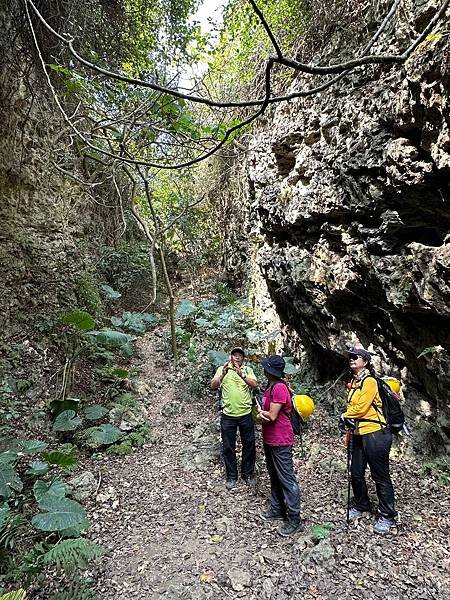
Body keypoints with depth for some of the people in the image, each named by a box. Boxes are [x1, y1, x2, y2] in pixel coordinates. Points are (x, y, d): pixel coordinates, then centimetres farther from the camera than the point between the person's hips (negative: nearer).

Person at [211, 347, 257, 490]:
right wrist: (223, 374, -27)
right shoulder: (222, 369, 2)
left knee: (249, 445, 11)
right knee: (228, 447, 8)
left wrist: (241, 374, -28)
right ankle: (231, 477, 24)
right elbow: (213, 386, -9)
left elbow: (254, 384, -12)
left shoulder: (248, 370, 4)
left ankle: (248, 474, 29)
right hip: (228, 415, -1)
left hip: (246, 414, 1)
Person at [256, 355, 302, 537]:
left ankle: (294, 520, 10)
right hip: (269, 440, 10)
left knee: (287, 480, 0)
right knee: (274, 477, 20)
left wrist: (260, 414, -4)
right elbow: (264, 411, 9)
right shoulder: (270, 387, 9)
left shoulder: (279, 387, -22)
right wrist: (261, 414, -13)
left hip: (280, 442, -10)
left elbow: (271, 416, -23)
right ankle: (277, 509, 35)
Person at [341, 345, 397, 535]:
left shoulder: (369, 381, -15)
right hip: (359, 434, 9)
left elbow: (361, 408, -18)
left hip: (374, 434, -8)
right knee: (356, 474, 16)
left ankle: (387, 517, 19)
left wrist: (345, 415, -3)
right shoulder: (354, 382, 11)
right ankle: (361, 506, 36)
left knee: (380, 477, 4)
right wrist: (349, 417, -1)